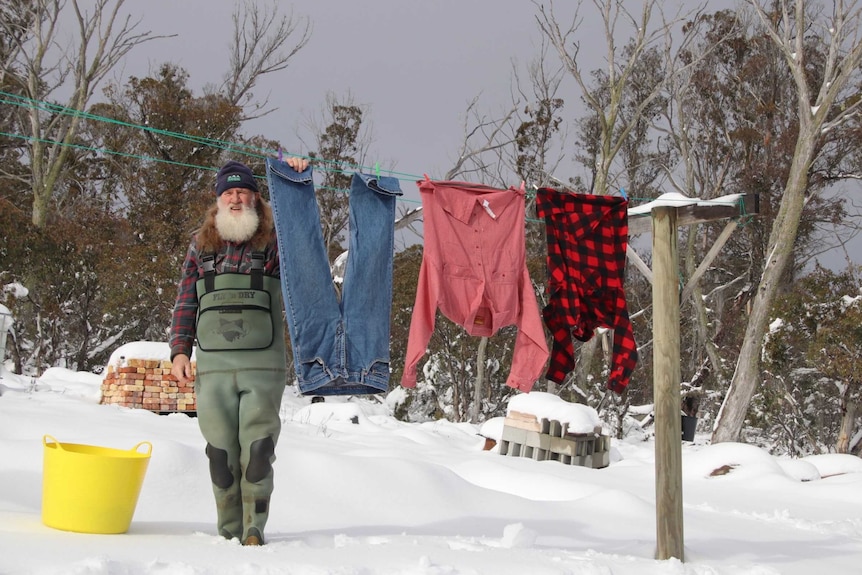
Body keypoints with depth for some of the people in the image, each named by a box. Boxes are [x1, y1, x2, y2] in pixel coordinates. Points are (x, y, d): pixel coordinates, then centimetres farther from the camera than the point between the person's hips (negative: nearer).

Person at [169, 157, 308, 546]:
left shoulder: (273, 241, 9)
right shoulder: (201, 244, 15)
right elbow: (185, 302, 15)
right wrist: (180, 349, 5)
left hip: (263, 366, -2)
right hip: (212, 365, 2)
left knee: (257, 450, -6)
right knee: (221, 451, 2)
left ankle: (254, 531, 2)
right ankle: (229, 532, 11)